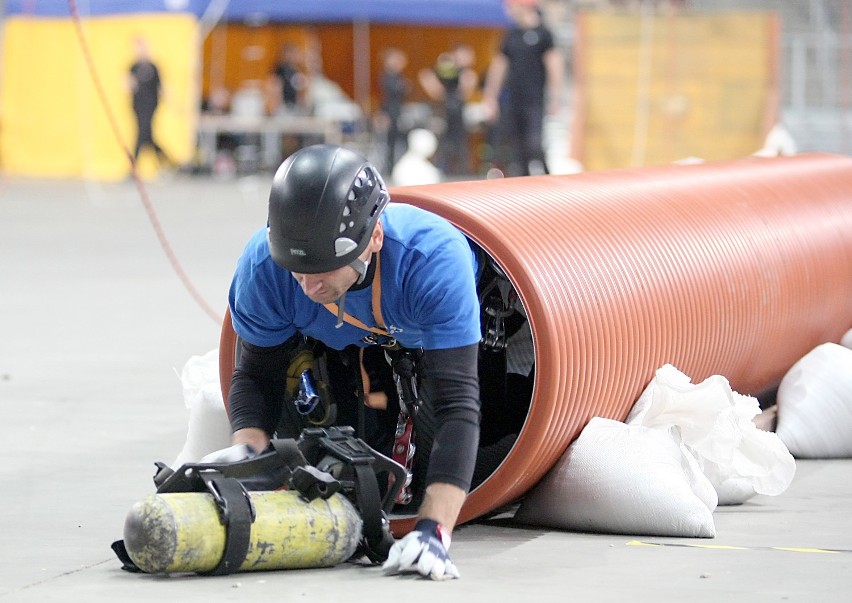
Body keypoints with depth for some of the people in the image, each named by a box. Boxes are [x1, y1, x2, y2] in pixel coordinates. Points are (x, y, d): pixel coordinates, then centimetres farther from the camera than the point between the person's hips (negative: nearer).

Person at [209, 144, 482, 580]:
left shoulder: (434, 258, -45)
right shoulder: (263, 266, -36)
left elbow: (455, 401, -47)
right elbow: (257, 376, -18)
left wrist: (433, 531, -57)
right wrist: (246, 450, -41)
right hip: (337, 344, 2)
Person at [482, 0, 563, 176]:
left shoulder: (543, 34, -4)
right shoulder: (511, 35, 14)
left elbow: (554, 67, -6)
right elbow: (499, 66, 20)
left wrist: (554, 99, -11)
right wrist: (491, 97, 20)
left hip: (534, 101, -6)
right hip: (513, 101, 6)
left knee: (534, 145, -15)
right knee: (516, 147, 7)